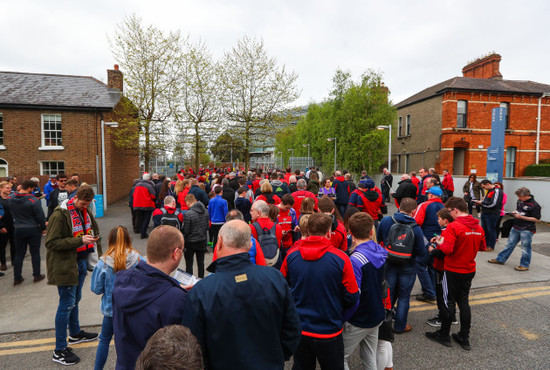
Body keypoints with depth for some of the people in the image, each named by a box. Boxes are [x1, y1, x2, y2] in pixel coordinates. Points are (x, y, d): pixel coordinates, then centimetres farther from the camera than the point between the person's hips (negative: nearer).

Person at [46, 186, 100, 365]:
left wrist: (93, 240, 2)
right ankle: (59, 350, 13)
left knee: (75, 299, 23)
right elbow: (51, 242, -21)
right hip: (65, 265, -8)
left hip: (81, 261, 8)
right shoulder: (60, 215, -19)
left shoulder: (84, 212, 5)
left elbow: (93, 231, 20)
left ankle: (75, 333, 42)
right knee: (66, 304, -1)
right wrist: (80, 240, -26)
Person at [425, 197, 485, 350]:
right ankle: (464, 338, 25)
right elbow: (482, 247, 12)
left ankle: (444, 335, 21)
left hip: (453, 271, -6)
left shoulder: (453, 226, -22)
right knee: (463, 301, 17)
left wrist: (440, 243, -8)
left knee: (449, 302, 7)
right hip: (470, 270, 6)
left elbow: (448, 249, -27)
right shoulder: (478, 227, 1)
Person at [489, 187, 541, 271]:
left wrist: (521, 217, -21)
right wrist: (515, 212, 1)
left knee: (525, 248, 5)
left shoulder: (534, 205, -17)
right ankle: (500, 259, 23)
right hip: (516, 227, 8)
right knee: (509, 244, 15)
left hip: (527, 230, -7)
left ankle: (524, 265, 18)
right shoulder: (520, 201, 5)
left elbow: (537, 219, -17)